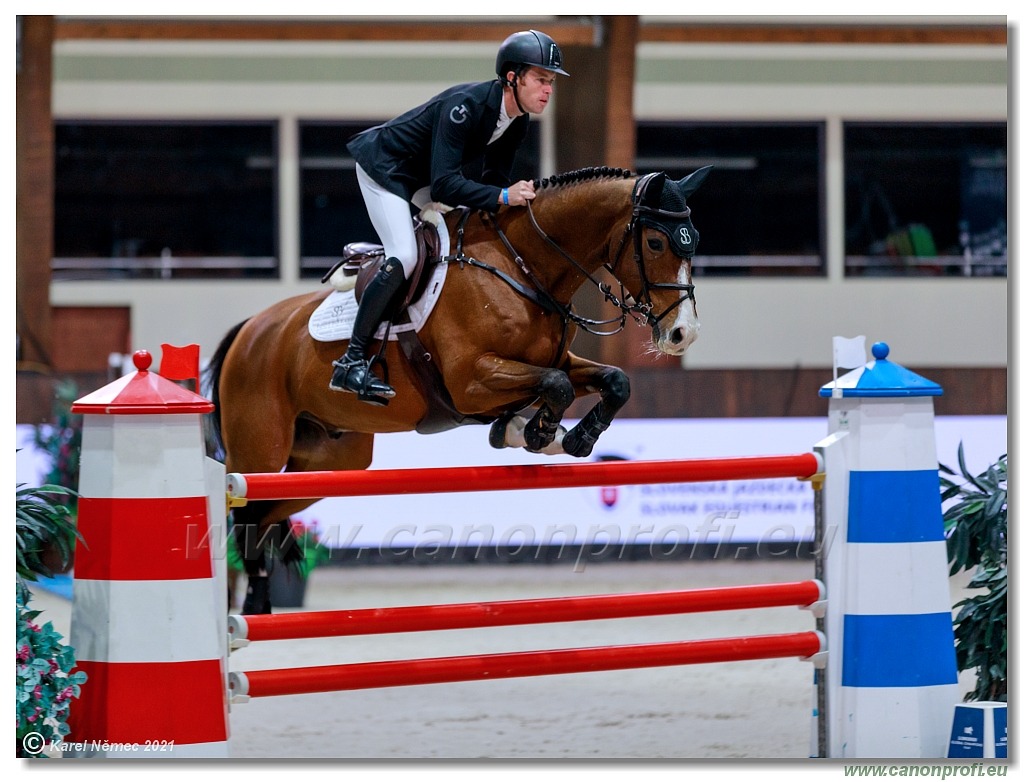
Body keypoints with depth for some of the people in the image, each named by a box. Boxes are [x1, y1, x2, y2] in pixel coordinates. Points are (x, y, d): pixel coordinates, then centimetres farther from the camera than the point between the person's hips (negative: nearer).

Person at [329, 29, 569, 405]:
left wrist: (517, 197, -17)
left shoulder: (517, 122, -8)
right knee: (403, 257, -22)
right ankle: (351, 362, -20)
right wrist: (502, 196, -46)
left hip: (421, 175, 10)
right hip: (383, 166, -10)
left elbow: (494, 179, 2)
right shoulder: (465, 105, -35)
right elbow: (444, 185, -40)